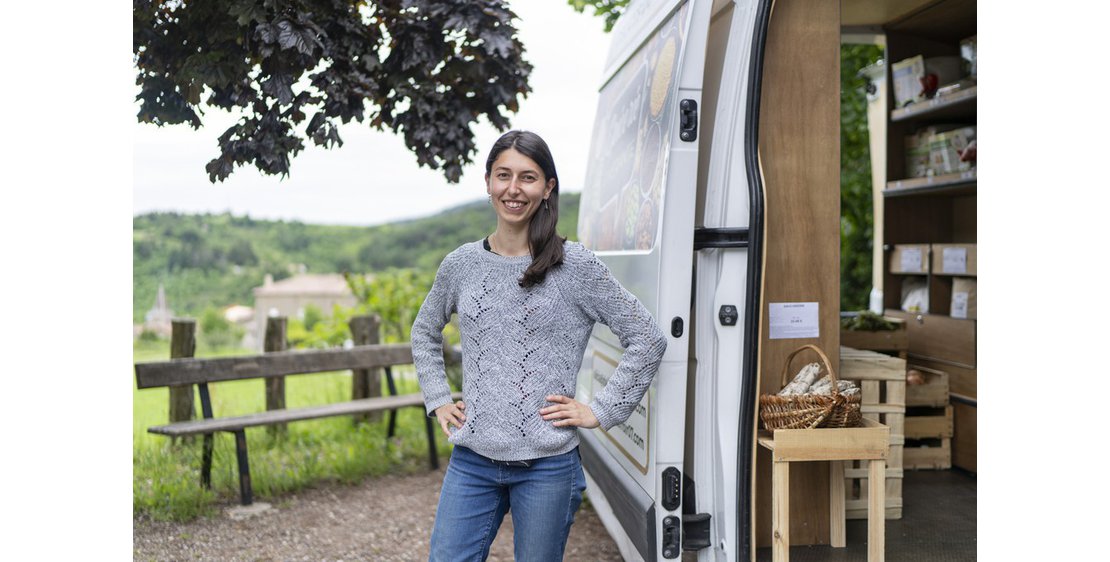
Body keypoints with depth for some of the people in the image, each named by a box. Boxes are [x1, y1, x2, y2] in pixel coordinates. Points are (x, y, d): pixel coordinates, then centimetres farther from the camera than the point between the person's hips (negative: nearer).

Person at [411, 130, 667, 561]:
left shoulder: (576, 266, -6)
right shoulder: (460, 265, 5)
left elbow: (648, 341, -3)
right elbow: (424, 333, 23)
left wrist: (600, 411, -6)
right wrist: (438, 401, 12)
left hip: (546, 465, -3)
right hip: (472, 461, 3)